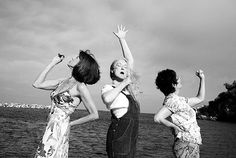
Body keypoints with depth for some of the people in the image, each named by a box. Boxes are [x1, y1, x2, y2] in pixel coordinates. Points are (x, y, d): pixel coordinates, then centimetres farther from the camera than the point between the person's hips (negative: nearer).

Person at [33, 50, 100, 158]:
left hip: (60, 129, -7)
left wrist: (71, 123, -1)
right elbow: (37, 84, 12)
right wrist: (53, 63, 11)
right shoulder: (63, 81, 9)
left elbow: (94, 115, -10)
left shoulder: (80, 86, -11)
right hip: (51, 130, 7)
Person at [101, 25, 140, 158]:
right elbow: (107, 99, -30)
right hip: (119, 136, -7)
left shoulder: (128, 87, 13)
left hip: (132, 138, 7)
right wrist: (123, 84, -17)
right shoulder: (108, 88, -4)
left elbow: (131, 60, 15)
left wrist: (122, 39, 17)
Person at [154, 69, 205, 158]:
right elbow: (157, 118, -30)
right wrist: (174, 126, -15)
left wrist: (202, 78, 23)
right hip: (186, 145, -9)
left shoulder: (179, 100, 13)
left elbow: (200, 98, 25)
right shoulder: (172, 100, -17)